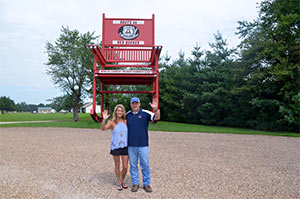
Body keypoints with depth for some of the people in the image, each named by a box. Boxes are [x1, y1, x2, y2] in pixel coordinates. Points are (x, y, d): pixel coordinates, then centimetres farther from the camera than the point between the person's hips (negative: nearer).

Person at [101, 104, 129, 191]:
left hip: (125, 146, 2)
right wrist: (104, 119, -38)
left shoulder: (125, 121, 1)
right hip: (115, 147, -2)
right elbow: (103, 128, -24)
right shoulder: (112, 122, -7)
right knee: (117, 166, 12)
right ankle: (119, 183, 30)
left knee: (125, 167, 6)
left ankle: (123, 181, 31)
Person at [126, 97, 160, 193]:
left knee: (145, 165, 5)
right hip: (131, 145, 2)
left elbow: (157, 117, -13)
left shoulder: (145, 113, -1)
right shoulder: (127, 115, 7)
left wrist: (155, 109, -32)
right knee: (133, 165, 9)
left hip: (143, 145, -2)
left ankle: (146, 184, 18)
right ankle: (135, 183, 22)